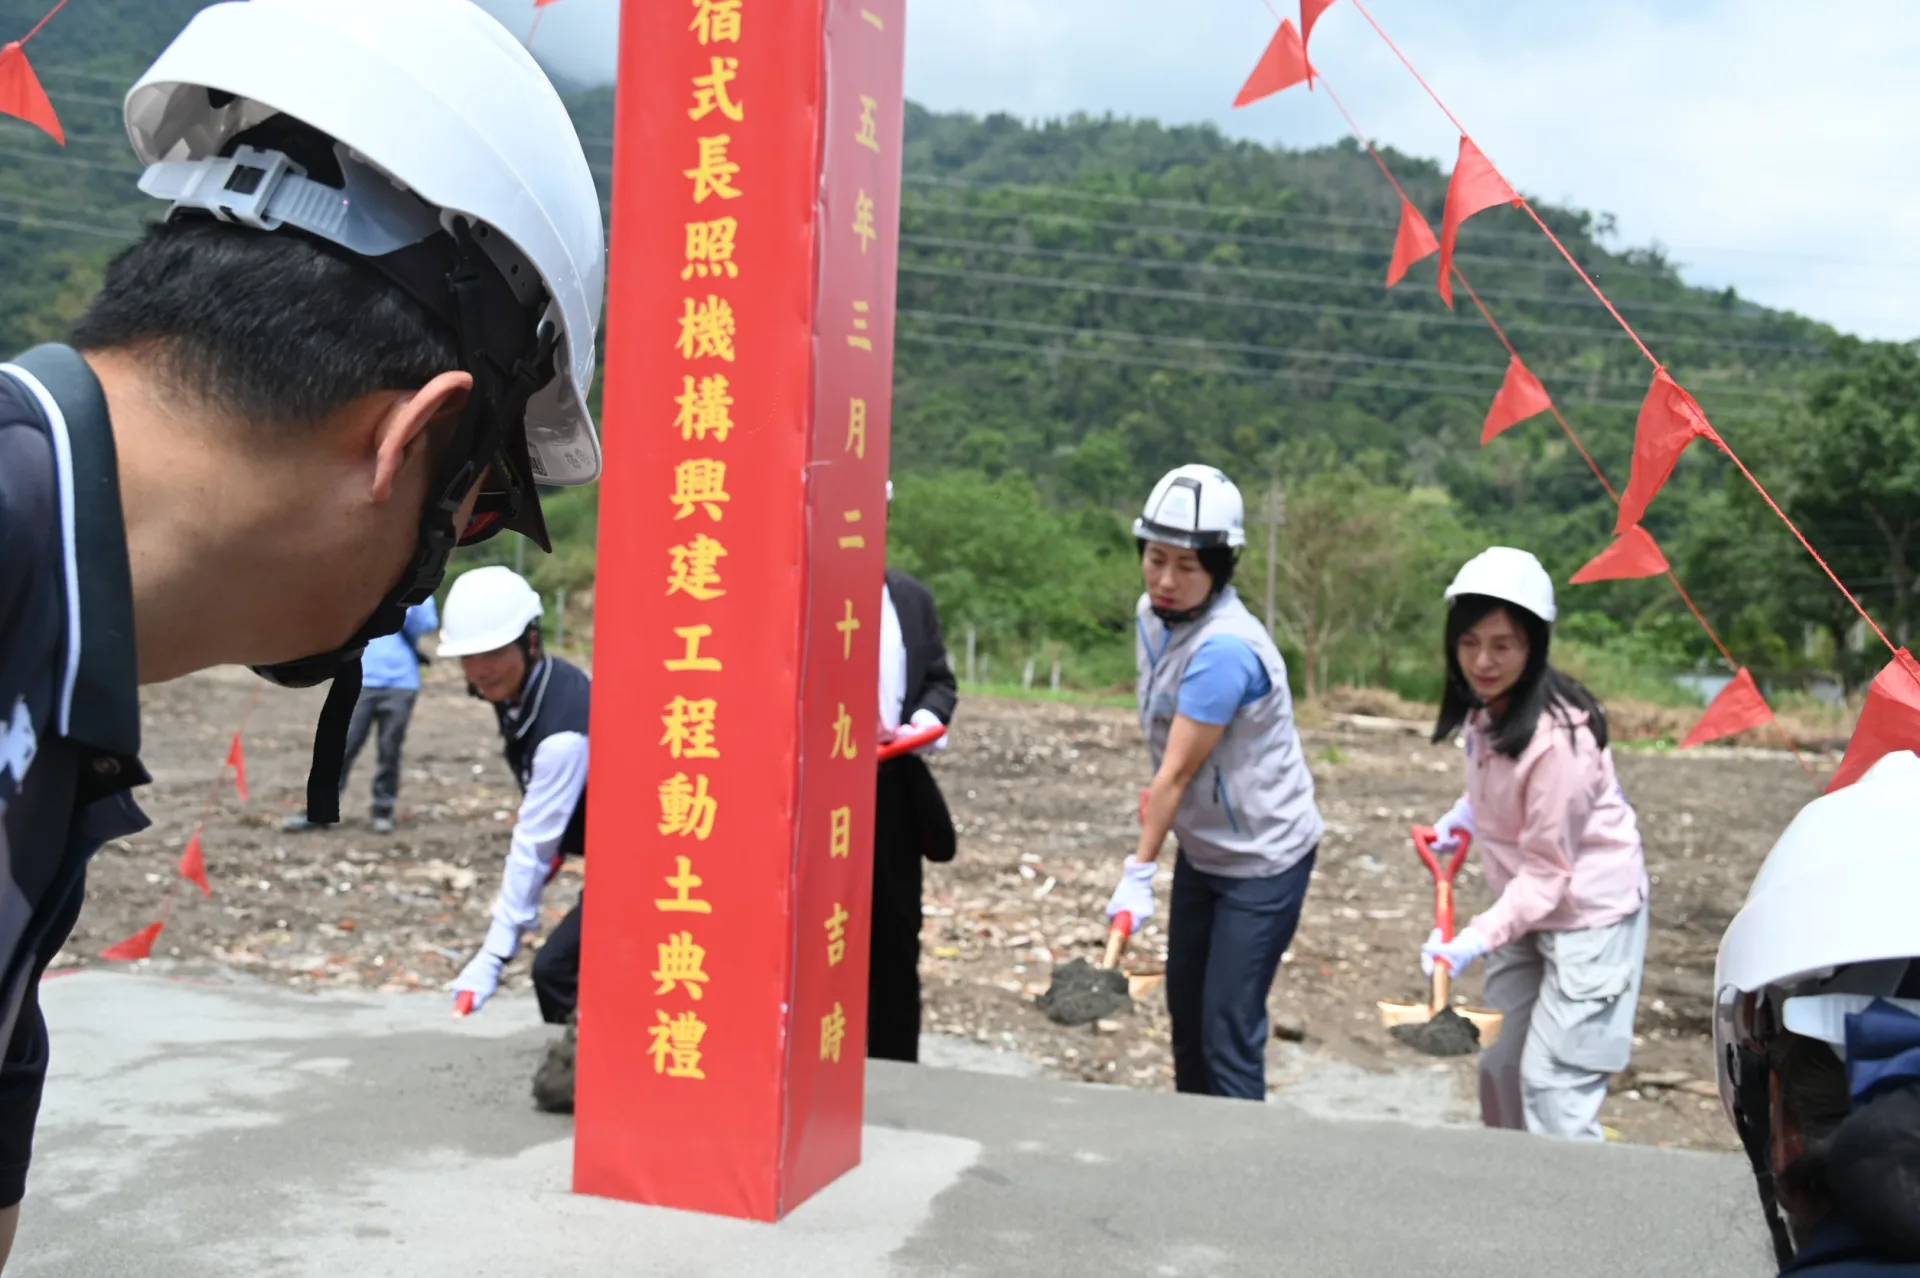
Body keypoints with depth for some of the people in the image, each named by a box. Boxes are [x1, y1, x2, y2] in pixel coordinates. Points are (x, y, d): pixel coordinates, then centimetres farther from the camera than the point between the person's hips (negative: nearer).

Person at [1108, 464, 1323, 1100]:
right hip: (1201, 849, 9)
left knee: (1229, 1029, -9)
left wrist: (1139, 873, -23)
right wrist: (1155, 794, 8)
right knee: (1185, 1002, 19)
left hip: (1263, 857, -9)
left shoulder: (1225, 648, -30)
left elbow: (1178, 772, -27)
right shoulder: (1153, 613, -3)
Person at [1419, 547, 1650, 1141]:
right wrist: (1469, 808, 8)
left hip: (1588, 915, -8)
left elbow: (1549, 873, -25)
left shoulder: (1558, 736, -29)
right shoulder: (1486, 708, -4)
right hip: (1527, 907, 9)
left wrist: (1476, 940, -33)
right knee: (1500, 1068, 15)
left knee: (1552, 1083, -10)